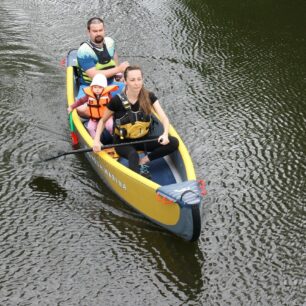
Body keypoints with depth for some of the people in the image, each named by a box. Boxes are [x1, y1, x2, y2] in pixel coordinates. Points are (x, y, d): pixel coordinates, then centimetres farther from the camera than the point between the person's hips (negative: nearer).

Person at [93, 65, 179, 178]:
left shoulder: (149, 97, -8)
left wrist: (165, 134, -37)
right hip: (123, 142, -4)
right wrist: (96, 140, -16)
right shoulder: (117, 101, -15)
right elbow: (103, 120, -1)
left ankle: (145, 160, -15)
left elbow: (164, 118, -16)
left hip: (142, 139, 4)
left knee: (173, 143, -16)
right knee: (133, 155, -38)